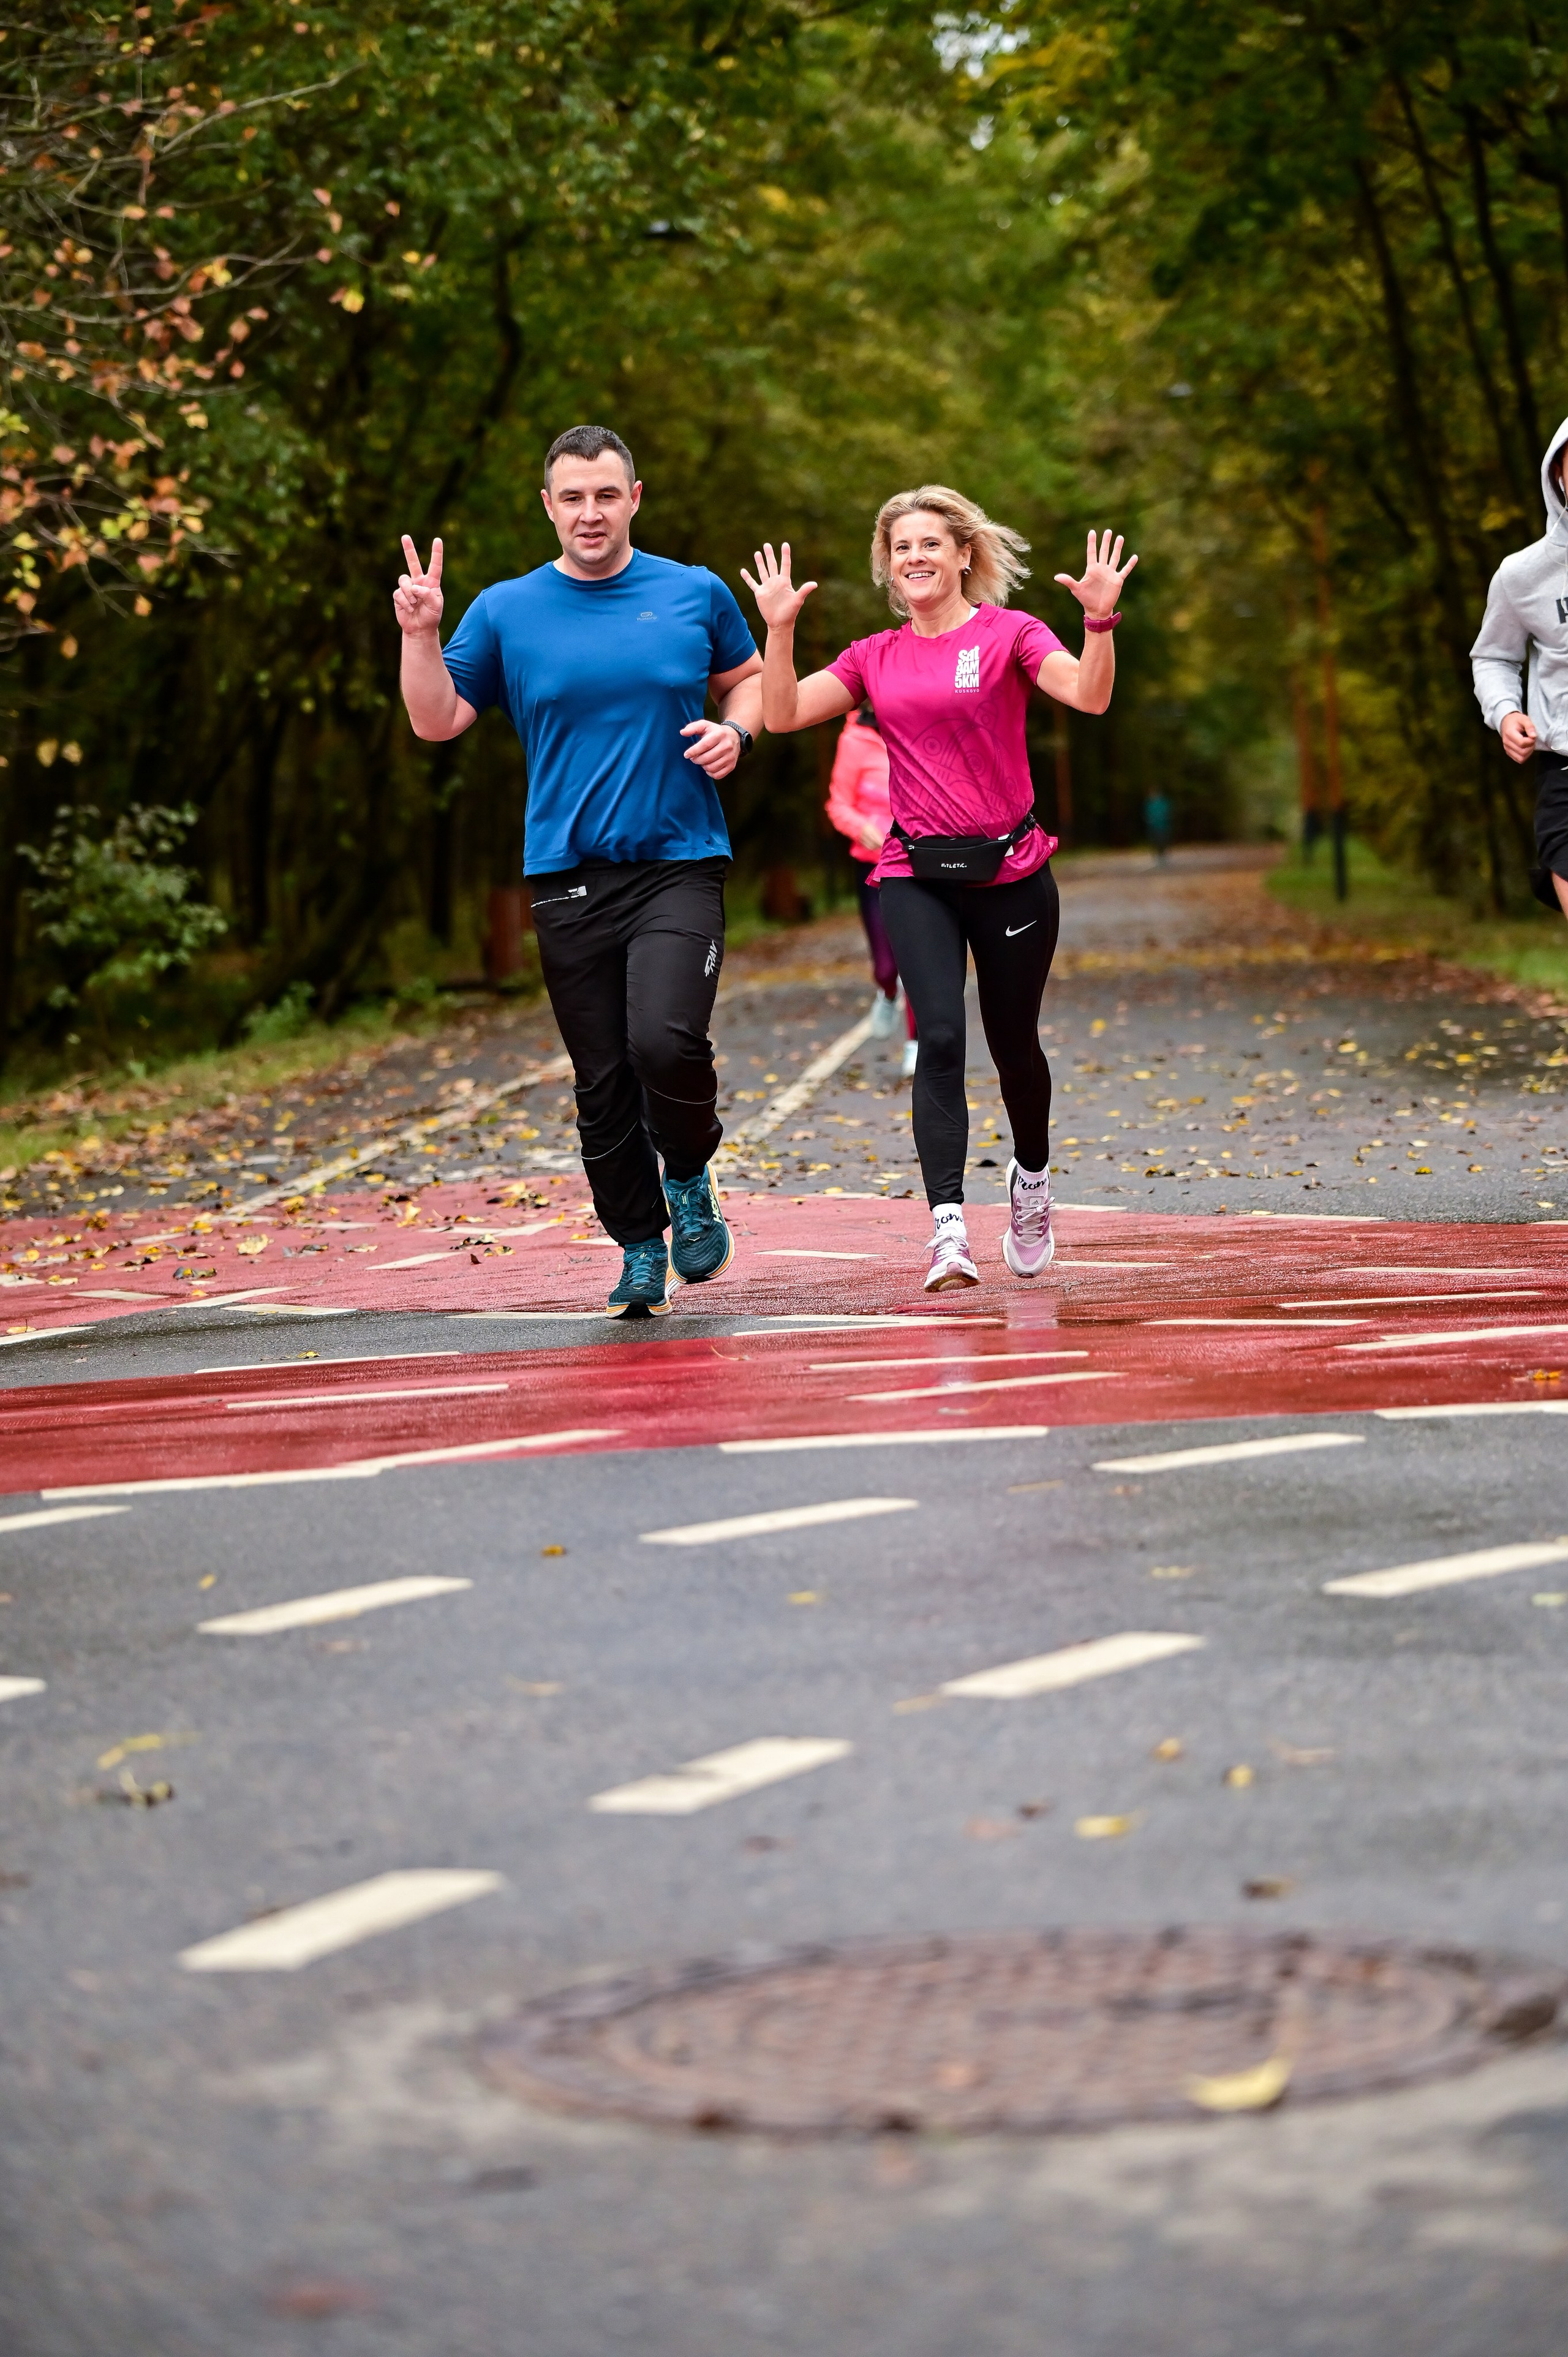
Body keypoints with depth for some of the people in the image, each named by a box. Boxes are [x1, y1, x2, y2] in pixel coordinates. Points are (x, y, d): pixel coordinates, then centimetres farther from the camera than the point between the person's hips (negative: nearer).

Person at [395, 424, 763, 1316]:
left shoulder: (697, 595, 5)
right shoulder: (506, 612, 5)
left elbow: (750, 679, 21)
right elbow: (437, 722, 7)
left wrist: (735, 731, 0)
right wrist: (422, 635, -7)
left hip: (681, 865, -1)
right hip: (570, 876, 2)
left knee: (666, 1042, -22)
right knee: (603, 1084, 4)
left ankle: (691, 1176, 7)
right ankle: (640, 1249, 20)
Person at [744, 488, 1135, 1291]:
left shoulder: (1008, 634, -1)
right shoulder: (876, 658, 10)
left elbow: (1088, 694, -17)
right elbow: (783, 713, 4)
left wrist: (1099, 621, -32)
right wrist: (779, 627, -6)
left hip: (1010, 869, -1)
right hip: (915, 875, 1)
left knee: (1013, 1043, 10)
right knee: (939, 1036, -16)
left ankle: (1031, 1179, 40)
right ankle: (948, 1227, -24)